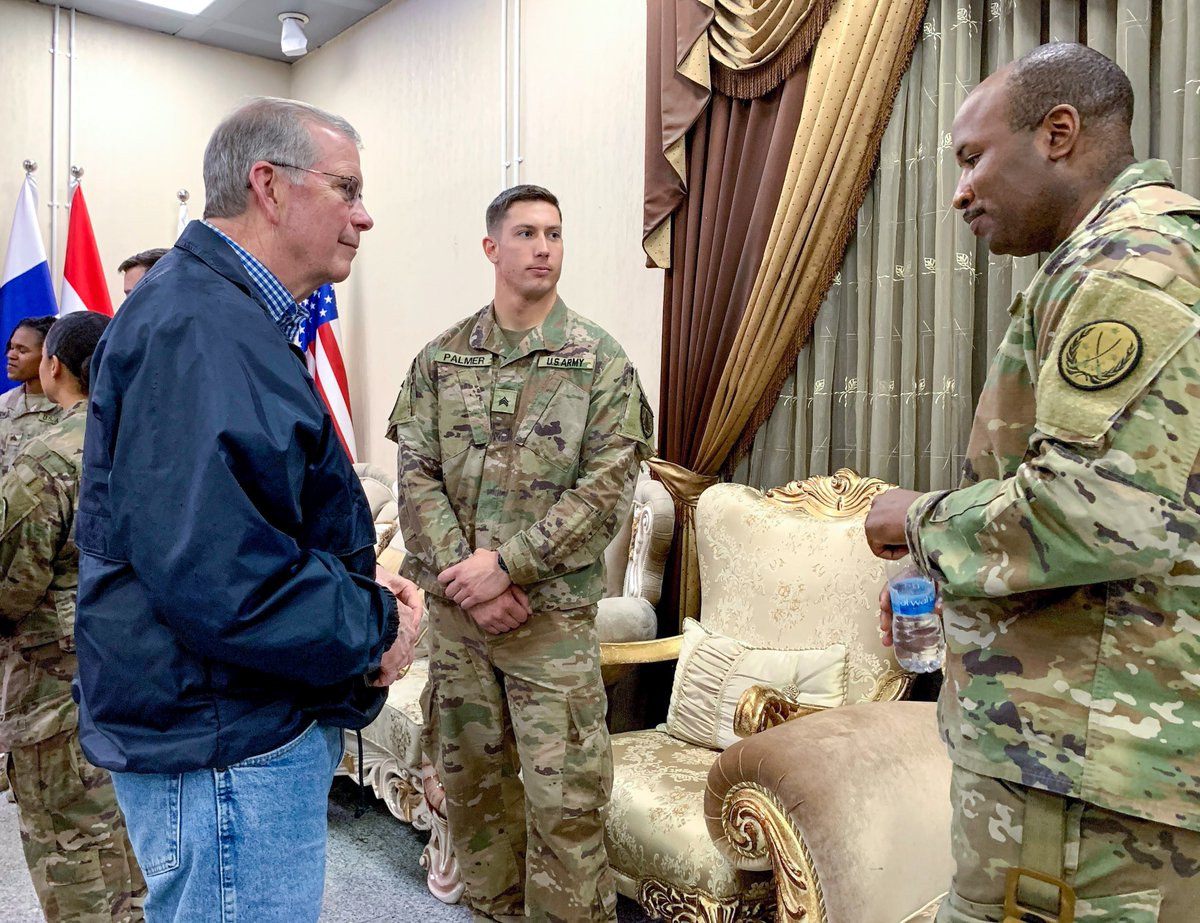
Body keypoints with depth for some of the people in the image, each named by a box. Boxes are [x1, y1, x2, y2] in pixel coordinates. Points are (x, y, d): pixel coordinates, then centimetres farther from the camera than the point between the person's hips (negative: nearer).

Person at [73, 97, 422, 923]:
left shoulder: (237, 319, 13)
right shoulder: (197, 327, -22)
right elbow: (210, 569, -31)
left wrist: (362, 594, 4)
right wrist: (372, 627, -16)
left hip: (267, 723, 11)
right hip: (223, 750, -10)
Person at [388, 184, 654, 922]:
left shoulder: (602, 362, -3)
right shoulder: (441, 359, 6)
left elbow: (608, 490, -10)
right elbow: (417, 476, 1)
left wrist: (505, 564, -15)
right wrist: (463, 572, -11)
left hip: (552, 612, -3)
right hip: (456, 609, 4)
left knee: (565, 799, 1)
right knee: (471, 780, 16)